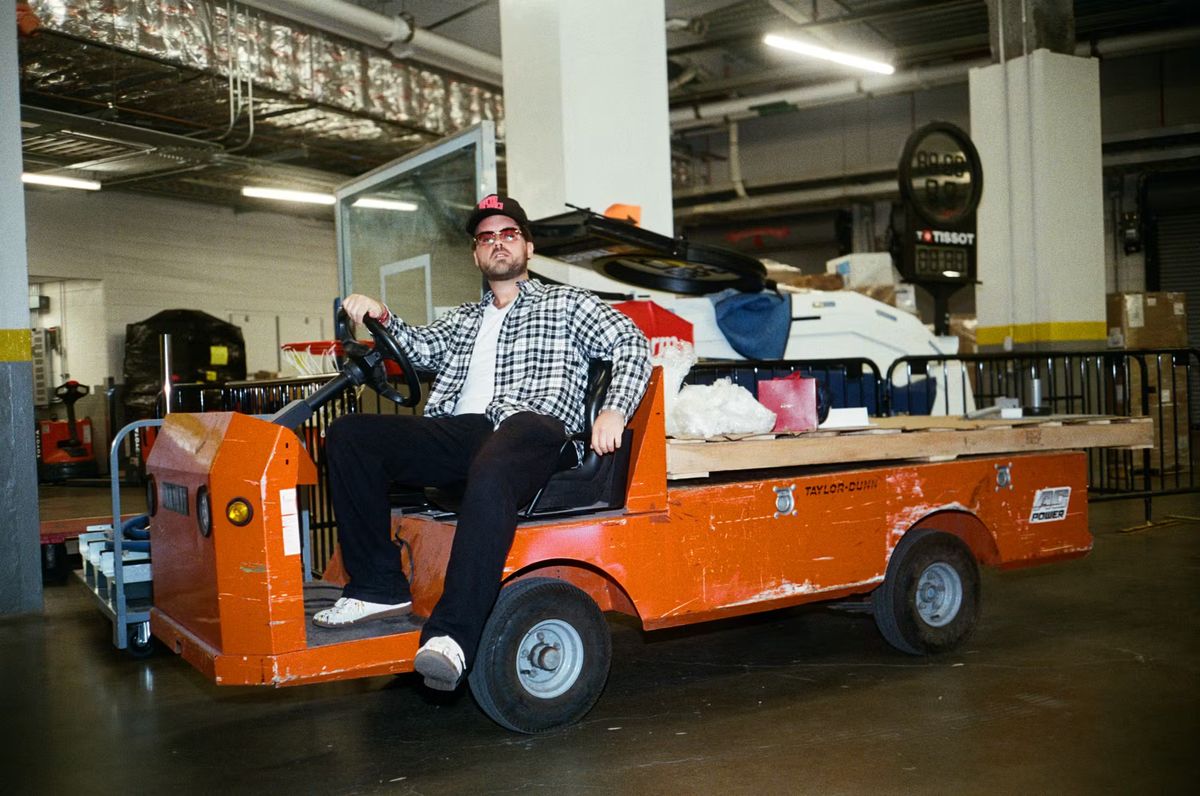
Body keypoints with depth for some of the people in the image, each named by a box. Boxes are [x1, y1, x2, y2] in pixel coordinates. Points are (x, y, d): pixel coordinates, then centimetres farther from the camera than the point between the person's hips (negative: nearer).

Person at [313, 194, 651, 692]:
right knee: (348, 434, -14)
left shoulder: (564, 302, 21)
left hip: (532, 425, -5)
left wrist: (614, 411, -9)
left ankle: (452, 635, -49)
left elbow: (631, 343, 9)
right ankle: (380, 588, -14)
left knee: (492, 470, -42)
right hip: (462, 432, 5)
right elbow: (417, 348, 23)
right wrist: (381, 317, 1)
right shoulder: (464, 320, 36)